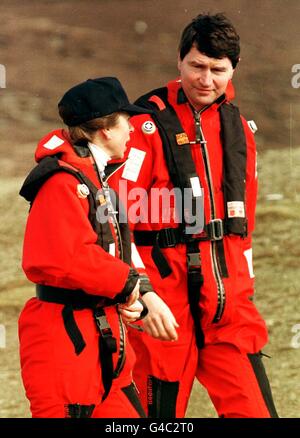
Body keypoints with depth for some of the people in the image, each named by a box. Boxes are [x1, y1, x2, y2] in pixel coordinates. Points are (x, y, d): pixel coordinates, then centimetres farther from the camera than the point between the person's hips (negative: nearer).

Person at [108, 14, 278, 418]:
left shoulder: (239, 128, 13)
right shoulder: (147, 124, -6)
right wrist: (143, 294, -17)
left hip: (229, 303, 5)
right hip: (164, 308, -5)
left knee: (255, 409, -2)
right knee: (162, 412, 0)